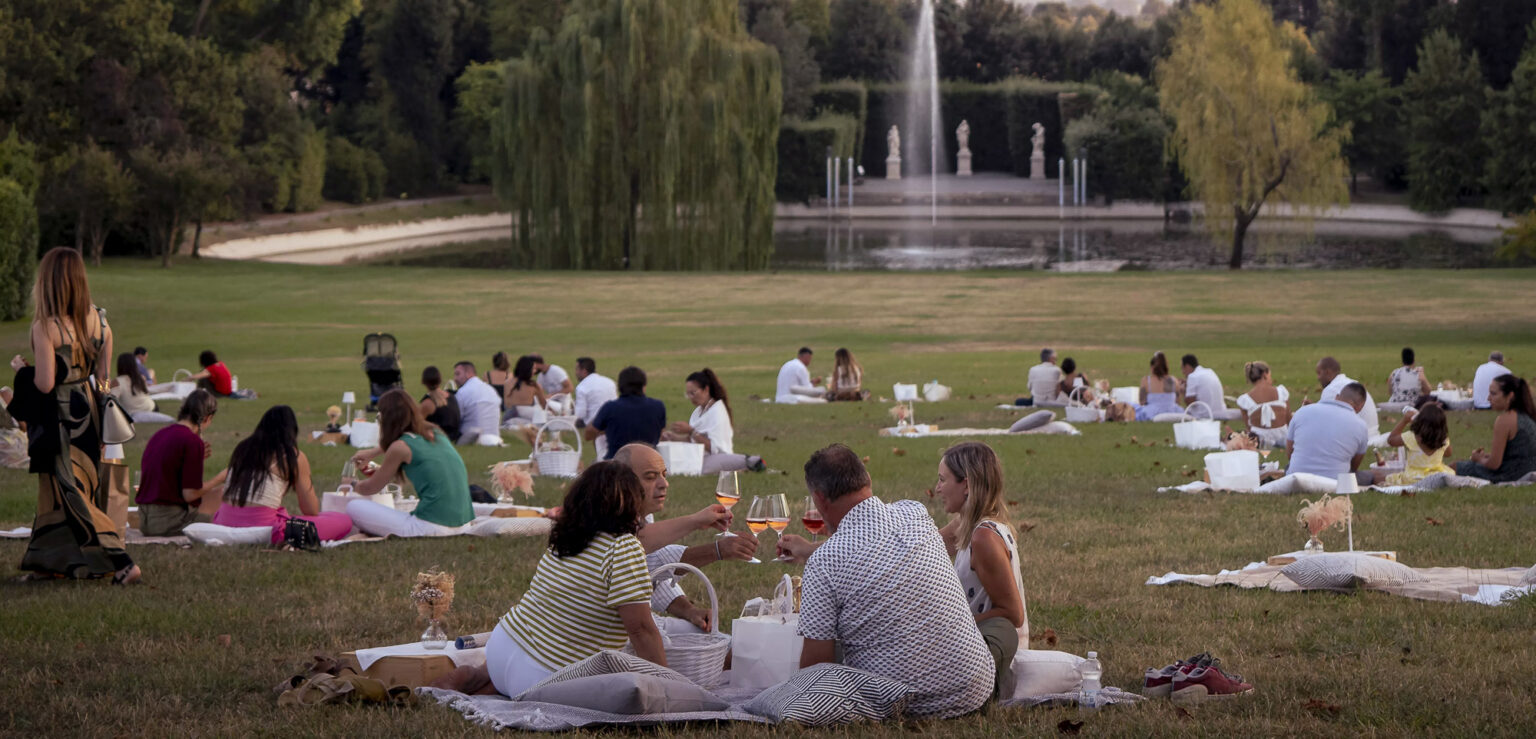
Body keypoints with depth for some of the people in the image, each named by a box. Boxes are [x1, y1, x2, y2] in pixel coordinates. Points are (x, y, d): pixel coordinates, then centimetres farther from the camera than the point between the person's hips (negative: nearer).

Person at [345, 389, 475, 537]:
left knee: (354, 508, 1)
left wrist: (353, 484, 30)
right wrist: (373, 453, 44)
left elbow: (370, 488, 11)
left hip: (432, 527, -8)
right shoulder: (435, 433, 14)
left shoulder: (400, 447, -5)